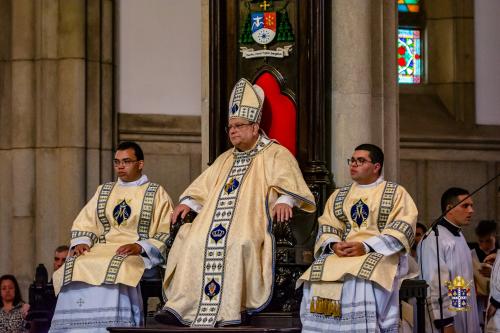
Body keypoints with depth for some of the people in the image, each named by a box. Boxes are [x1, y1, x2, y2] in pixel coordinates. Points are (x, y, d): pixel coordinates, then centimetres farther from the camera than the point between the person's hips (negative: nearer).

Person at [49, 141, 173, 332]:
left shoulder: (157, 194, 10)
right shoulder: (104, 191, 24)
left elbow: (167, 235, 1)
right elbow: (85, 223, 19)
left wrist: (139, 247, -15)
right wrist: (81, 243, -3)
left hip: (139, 254, -4)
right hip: (101, 250, 4)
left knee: (115, 271, -36)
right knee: (75, 269, -26)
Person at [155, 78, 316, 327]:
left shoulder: (275, 154, 8)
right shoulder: (225, 159, 31)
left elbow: (288, 180, -9)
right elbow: (204, 185, 29)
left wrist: (283, 200, -30)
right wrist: (187, 202, 9)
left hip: (251, 224, -6)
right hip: (215, 222, 6)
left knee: (237, 244, -37)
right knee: (191, 240, -22)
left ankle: (228, 311, -37)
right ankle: (180, 305, -29)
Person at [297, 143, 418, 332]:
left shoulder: (396, 193, 9)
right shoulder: (338, 196, 23)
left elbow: (402, 229, -5)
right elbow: (326, 227, 14)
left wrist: (366, 246, -17)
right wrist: (334, 245, -10)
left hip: (380, 254, -4)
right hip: (341, 253, 4)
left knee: (362, 282, -35)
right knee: (318, 280, -25)